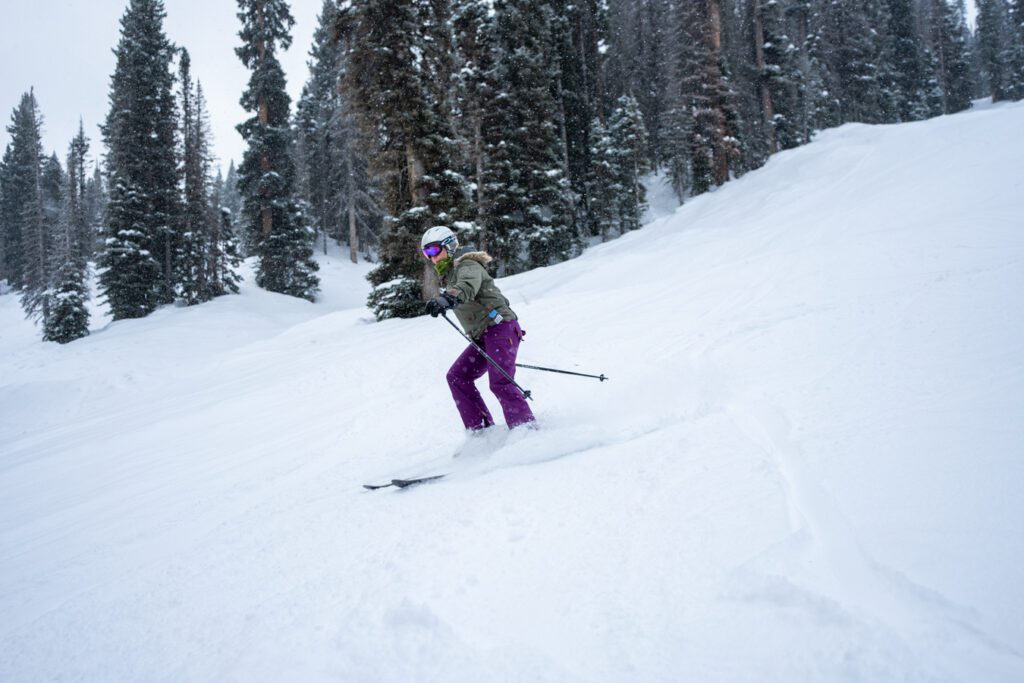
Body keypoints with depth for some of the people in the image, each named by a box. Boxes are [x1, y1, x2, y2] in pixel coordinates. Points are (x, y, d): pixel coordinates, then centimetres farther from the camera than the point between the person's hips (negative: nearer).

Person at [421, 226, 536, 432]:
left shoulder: (467, 265, -8)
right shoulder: (448, 277, 21)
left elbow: (467, 287, -31)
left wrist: (446, 299, -50)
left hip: (501, 326, -10)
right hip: (482, 337, 10)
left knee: (500, 383, -19)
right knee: (457, 376, 3)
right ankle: (481, 429, 2)